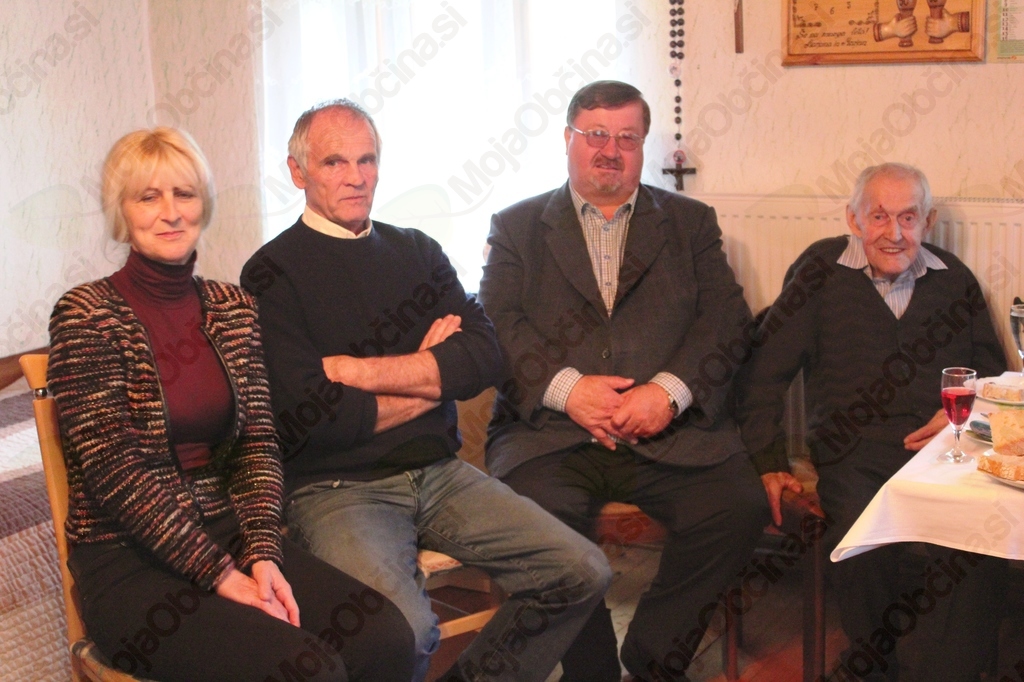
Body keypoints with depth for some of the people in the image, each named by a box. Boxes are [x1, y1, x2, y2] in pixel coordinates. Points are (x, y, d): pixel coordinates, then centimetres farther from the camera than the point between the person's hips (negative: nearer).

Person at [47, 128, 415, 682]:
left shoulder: (233, 309, 9)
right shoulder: (86, 316, -7)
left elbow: (258, 444, 6)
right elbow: (116, 470, -13)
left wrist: (262, 555, -10)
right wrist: (221, 575, -17)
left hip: (228, 533, 5)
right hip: (127, 560, -5)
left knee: (386, 637, -17)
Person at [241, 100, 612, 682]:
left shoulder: (417, 252, 13)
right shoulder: (273, 274, -4)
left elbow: (486, 356, -1)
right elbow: (308, 419, -15)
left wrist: (362, 370, -13)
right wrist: (434, 376, -2)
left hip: (439, 474, 6)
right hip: (337, 487, -5)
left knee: (583, 573, -7)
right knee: (404, 630, -32)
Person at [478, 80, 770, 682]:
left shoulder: (691, 223, 18)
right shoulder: (517, 227, 15)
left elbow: (727, 320, 6)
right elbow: (498, 325, 2)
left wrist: (670, 391, -12)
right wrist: (564, 386, -14)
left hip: (670, 432, 1)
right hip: (551, 432, -1)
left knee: (741, 505, -24)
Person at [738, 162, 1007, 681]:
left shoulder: (954, 279, 16)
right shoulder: (822, 271, 6)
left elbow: (993, 372, 24)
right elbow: (764, 371, 4)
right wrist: (768, 461, -4)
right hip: (855, 455, -2)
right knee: (865, 545, -32)